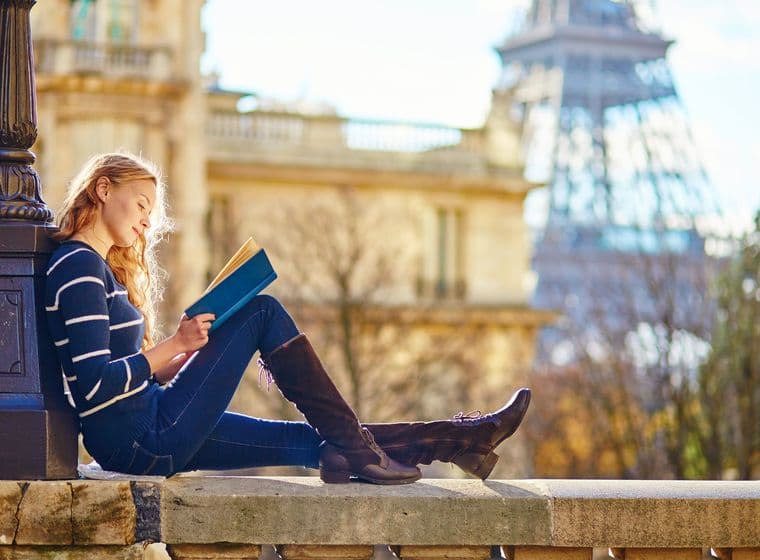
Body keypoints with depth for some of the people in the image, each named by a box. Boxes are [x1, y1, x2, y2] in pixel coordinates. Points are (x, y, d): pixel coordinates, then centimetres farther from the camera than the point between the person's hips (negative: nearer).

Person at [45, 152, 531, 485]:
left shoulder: (99, 267, 21)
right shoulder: (78, 267, -10)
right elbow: (94, 386, -21)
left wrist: (190, 353, 6)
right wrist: (175, 345, -15)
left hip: (150, 439, 9)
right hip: (141, 439, -9)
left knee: (311, 441, 8)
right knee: (264, 313, -8)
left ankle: (462, 439, 10)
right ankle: (356, 450, -4)